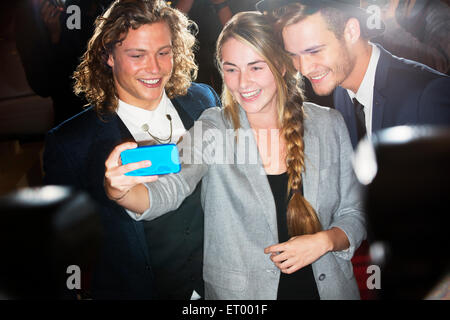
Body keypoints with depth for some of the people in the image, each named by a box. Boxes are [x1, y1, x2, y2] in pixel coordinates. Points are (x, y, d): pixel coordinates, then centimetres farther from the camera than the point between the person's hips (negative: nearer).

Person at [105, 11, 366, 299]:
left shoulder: (329, 125, -5)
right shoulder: (213, 130, -10)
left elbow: (353, 216, 1)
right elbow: (169, 188, -27)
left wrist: (325, 240, -17)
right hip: (239, 291, -1)